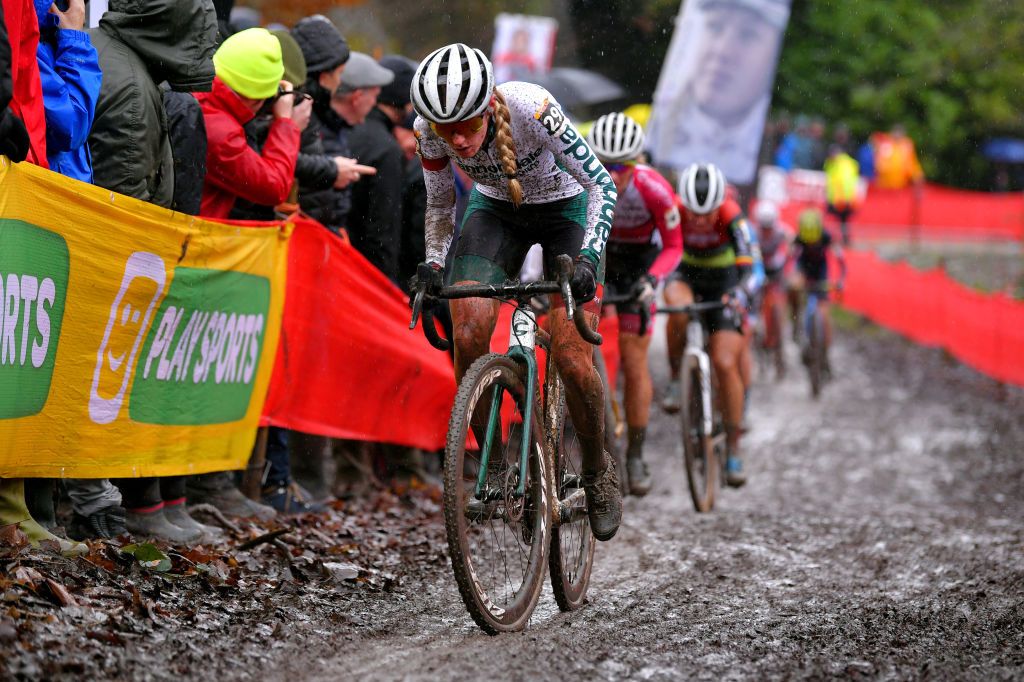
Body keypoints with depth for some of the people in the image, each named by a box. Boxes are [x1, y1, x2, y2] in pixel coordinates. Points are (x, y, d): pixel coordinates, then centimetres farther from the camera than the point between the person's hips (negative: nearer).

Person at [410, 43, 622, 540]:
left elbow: (601, 182, -25)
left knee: (572, 359, -14)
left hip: (564, 209, -3)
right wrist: (433, 266, -17)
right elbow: (441, 204, -3)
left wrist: (589, 256, -36)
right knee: (467, 333, -21)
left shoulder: (532, 109, -36)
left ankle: (598, 471, 12)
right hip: (496, 210, 3)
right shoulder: (429, 130, -24)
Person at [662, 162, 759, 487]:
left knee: (726, 364, -12)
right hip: (685, 276, 1)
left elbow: (748, 266, -35)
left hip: (723, 284, -1)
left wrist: (741, 293, -55)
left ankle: (733, 449, -1)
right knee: (680, 308, -37)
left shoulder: (731, 216, -29)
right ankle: (676, 379, -14)